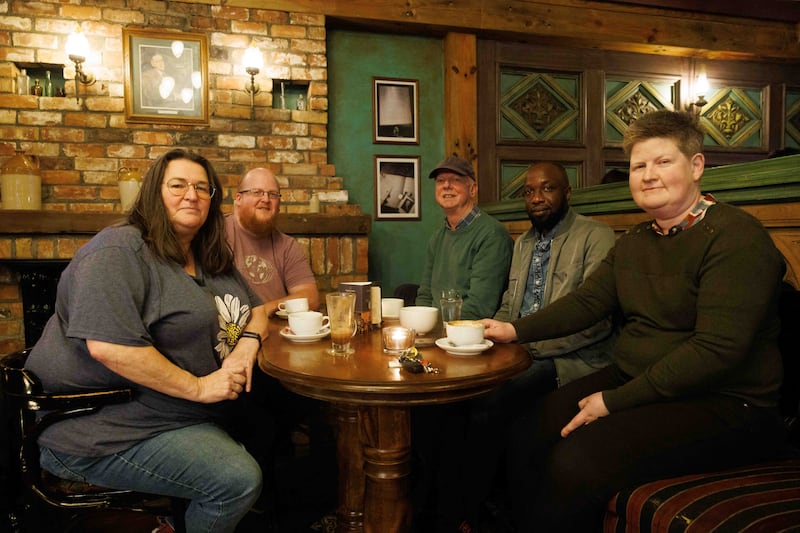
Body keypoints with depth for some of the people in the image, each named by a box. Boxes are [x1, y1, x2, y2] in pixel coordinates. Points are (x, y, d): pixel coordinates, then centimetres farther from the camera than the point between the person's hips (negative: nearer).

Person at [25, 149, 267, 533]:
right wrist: (198, 387, -22)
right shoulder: (119, 250, -15)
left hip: (191, 415, 9)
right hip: (106, 429, -8)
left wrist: (247, 344, -7)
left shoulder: (212, 260, 12)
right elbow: (108, 344, -26)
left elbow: (256, 310, 17)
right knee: (239, 480, -22)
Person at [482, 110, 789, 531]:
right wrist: (517, 330, -2)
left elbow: (716, 350, -23)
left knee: (575, 461, -25)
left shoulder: (736, 237, -15)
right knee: (526, 434, -4)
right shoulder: (633, 243, 12)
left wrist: (616, 401, -21)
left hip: (721, 403, -7)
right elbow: (586, 301, 12)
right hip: (630, 382, 8)